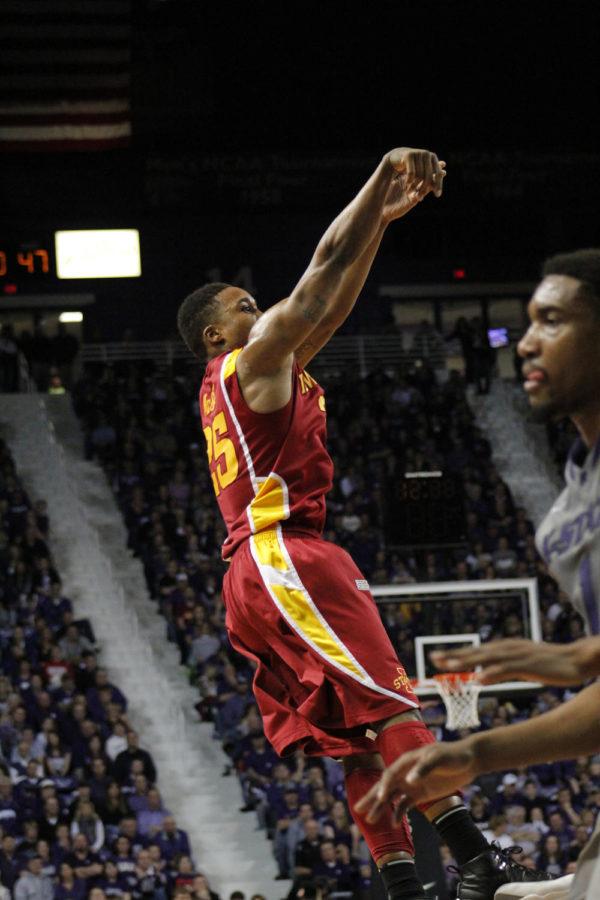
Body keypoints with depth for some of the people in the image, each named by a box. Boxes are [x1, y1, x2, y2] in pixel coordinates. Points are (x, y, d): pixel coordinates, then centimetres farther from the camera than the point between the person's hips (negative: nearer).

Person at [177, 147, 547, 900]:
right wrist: (385, 177, -2)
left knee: (359, 739, 3)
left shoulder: (247, 379, 27)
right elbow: (325, 266, -3)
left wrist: (384, 218, 26)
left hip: (261, 571, 10)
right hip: (285, 555, -10)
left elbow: (333, 303, 28)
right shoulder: (252, 360, 1)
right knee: (390, 704, -18)